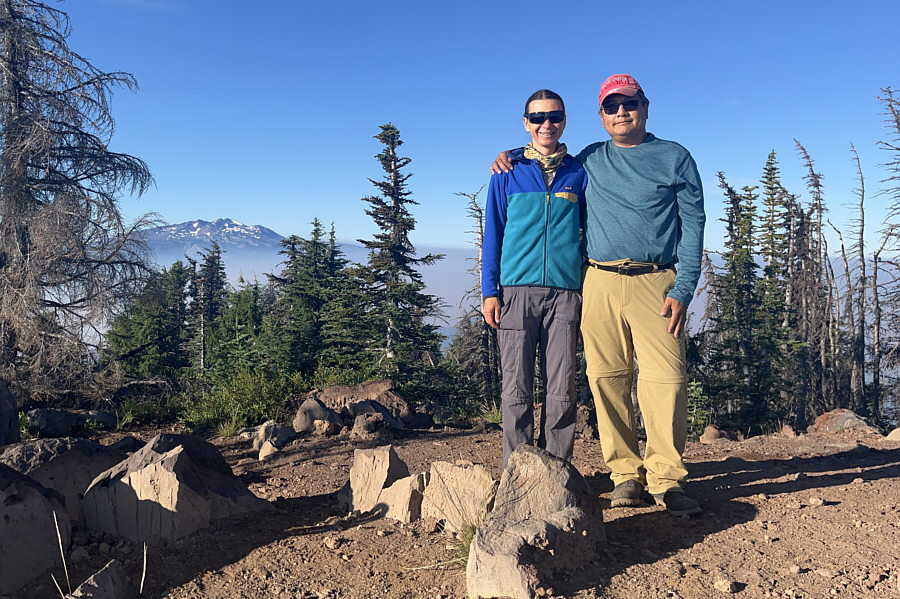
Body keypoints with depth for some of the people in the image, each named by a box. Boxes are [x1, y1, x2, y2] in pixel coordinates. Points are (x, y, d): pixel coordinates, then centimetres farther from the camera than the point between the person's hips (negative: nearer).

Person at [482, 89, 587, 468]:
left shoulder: (579, 173, 13)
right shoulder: (507, 172, 11)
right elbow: (493, 233, 10)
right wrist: (489, 290, 1)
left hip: (565, 292, 1)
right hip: (516, 290, -1)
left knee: (561, 390, 1)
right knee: (517, 389, 0)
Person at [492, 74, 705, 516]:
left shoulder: (675, 159, 12)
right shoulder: (589, 161, 19)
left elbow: (692, 227, 6)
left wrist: (683, 290, -5)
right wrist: (511, 158, 18)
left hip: (655, 282, -2)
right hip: (600, 284, 2)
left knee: (665, 377, -11)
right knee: (607, 379, -2)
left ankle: (666, 479, -2)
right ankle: (626, 474, 8)